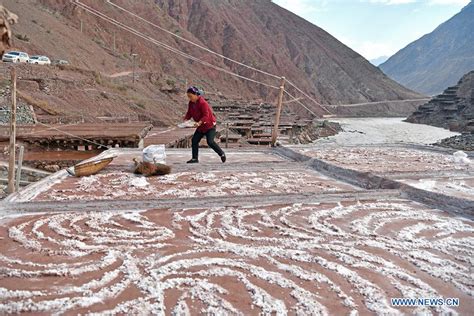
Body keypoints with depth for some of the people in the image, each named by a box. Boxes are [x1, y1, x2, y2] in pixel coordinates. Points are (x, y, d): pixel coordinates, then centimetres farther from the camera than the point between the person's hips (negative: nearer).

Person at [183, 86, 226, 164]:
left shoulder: (202, 103, -23)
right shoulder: (191, 103, 1)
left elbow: (206, 116, -29)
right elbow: (189, 113, 8)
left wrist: (199, 123, -42)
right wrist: (185, 119, -12)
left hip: (210, 125, -8)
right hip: (200, 126, 8)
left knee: (210, 142, -17)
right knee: (194, 140, 1)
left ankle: (222, 154, 4)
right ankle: (195, 158, 10)